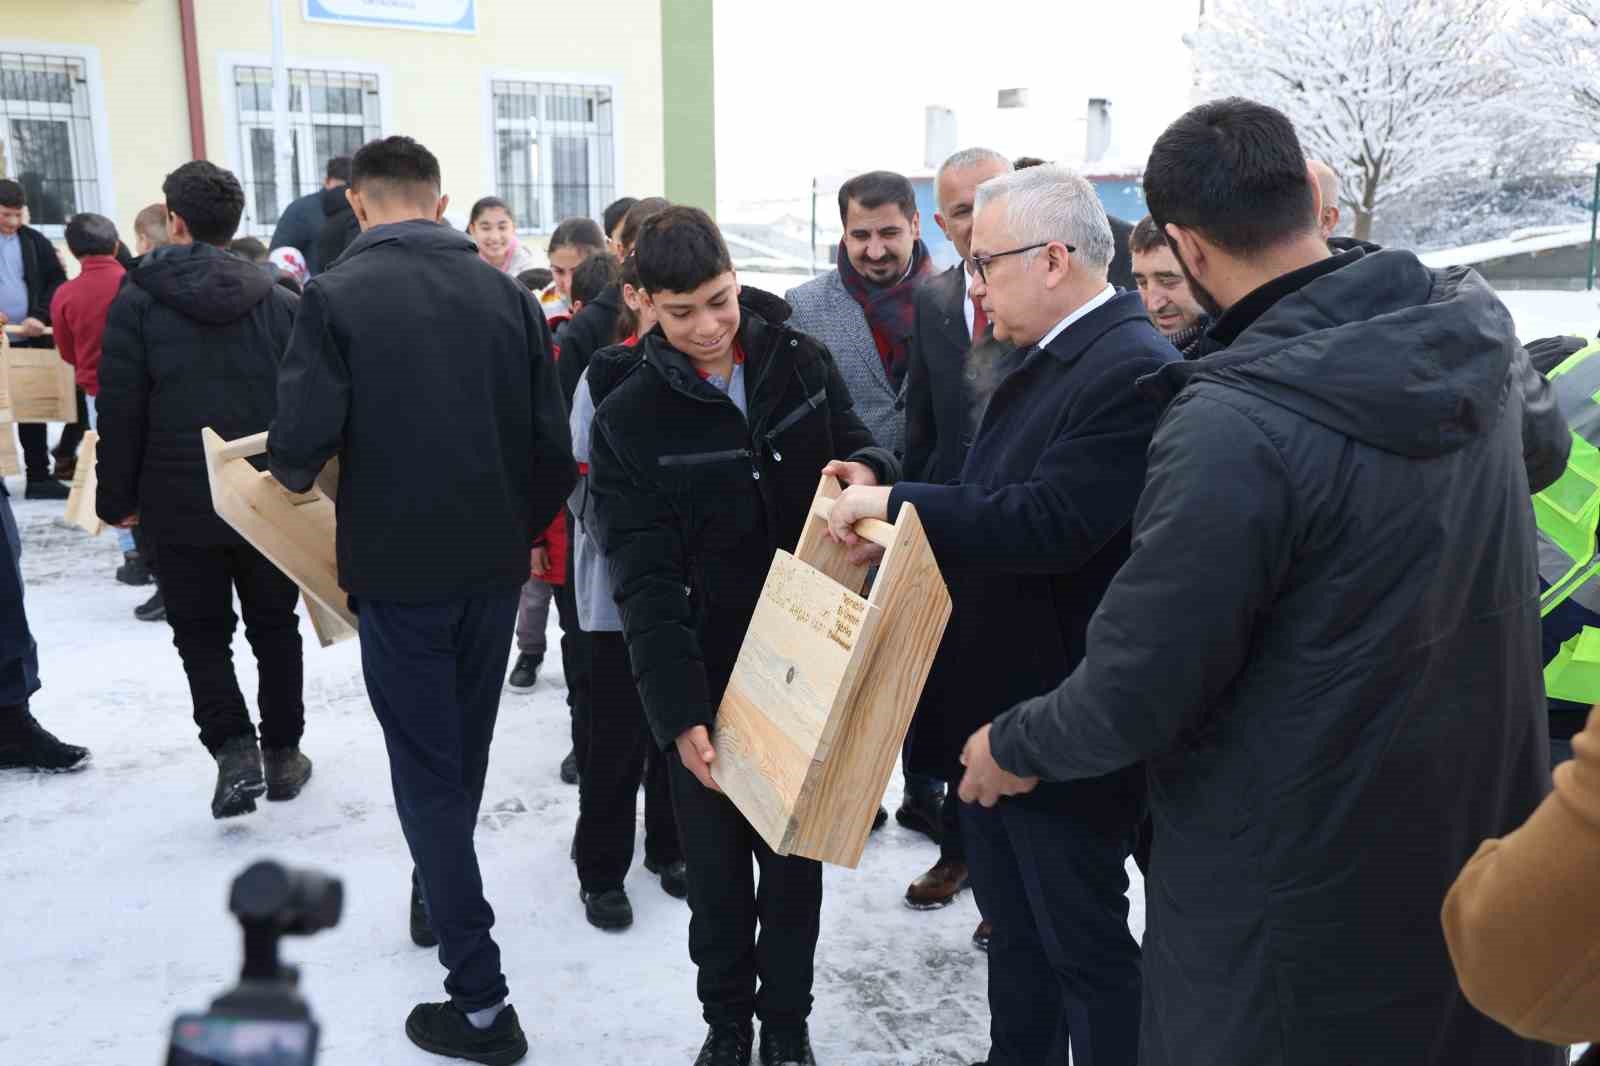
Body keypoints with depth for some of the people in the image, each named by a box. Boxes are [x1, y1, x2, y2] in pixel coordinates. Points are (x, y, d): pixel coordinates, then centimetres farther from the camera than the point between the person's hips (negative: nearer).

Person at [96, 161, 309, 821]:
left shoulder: (138, 301, -5)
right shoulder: (280, 302, 0)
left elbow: (120, 413, -6)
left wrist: (118, 500, 3)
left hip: (180, 504, -2)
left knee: (201, 632, 11)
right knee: (274, 626, 15)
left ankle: (232, 749, -4)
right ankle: (282, 754, 21)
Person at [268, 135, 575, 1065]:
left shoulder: (338, 296, -11)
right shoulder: (506, 292, 0)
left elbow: (302, 443, -17)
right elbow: (554, 443, -2)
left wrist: (296, 475, 7)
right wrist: (519, 529, 13)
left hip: (398, 567, -4)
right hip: (495, 564, 4)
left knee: (427, 769, 5)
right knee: (465, 749, 23)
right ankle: (439, 900, 46)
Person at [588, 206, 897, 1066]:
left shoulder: (802, 364, -3)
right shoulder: (627, 417, -10)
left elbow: (860, 456, 8)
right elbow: (645, 582, -14)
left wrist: (865, 469, -18)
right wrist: (677, 712, -22)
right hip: (704, 675, -1)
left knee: (794, 851, 15)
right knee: (715, 861, 13)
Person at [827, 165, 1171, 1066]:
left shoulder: (1133, 369, -21)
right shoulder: (1041, 358, 10)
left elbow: (1047, 523, -29)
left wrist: (896, 504, -21)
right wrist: (887, 503, 0)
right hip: (995, 700, 9)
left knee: (1086, 948, 9)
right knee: (1014, 932, 24)